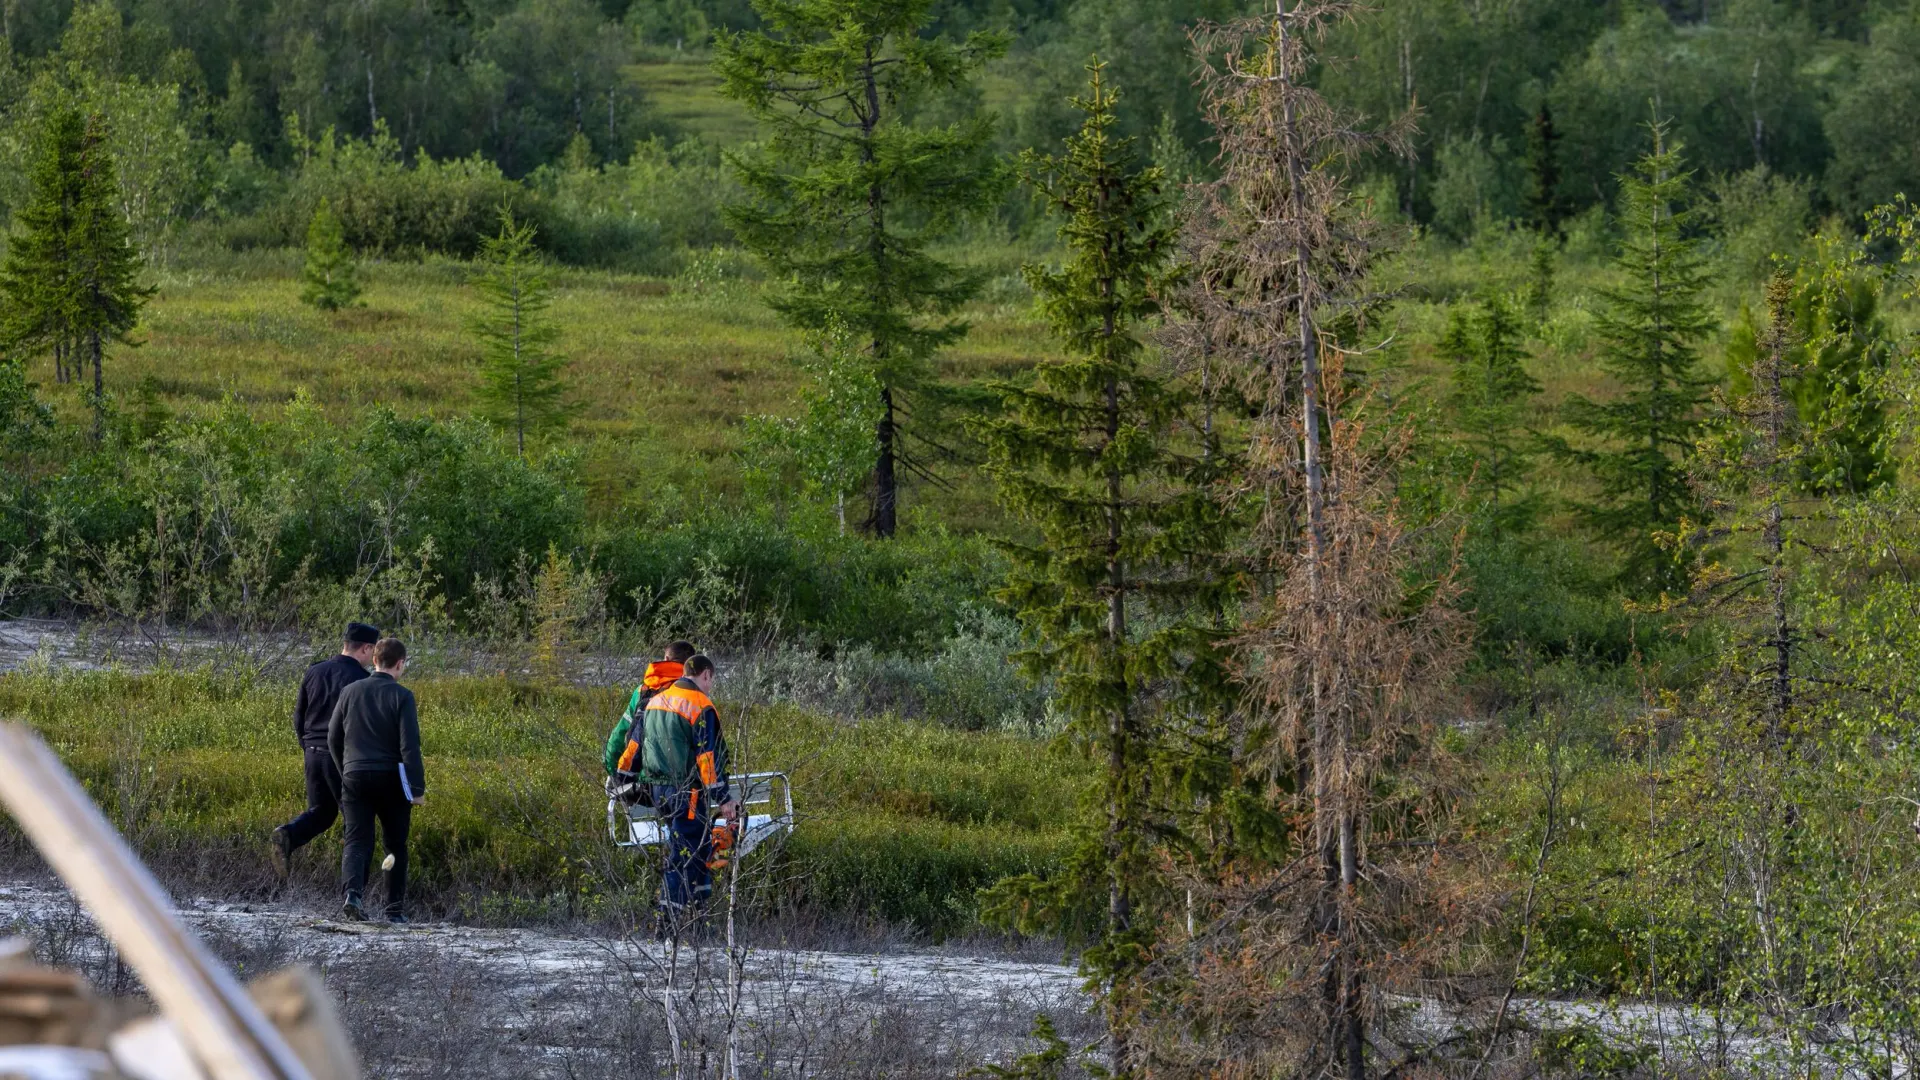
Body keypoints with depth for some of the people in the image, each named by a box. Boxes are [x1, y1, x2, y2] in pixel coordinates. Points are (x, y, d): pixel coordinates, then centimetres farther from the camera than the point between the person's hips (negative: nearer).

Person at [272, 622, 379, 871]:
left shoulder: (314, 672, 6)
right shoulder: (359, 680, -12)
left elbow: (298, 718, 12)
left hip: (313, 754, 5)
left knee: (321, 812, 16)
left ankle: (288, 835, -12)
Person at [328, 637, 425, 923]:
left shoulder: (350, 692, 6)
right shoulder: (401, 696, -7)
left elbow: (333, 739, 12)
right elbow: (409, 746, -13)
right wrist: (418, 788, -10)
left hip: (354, 778, 2)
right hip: (390, 780, -2)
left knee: (357, 841, 1)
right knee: (396, 846, 11)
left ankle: (353, 892, -24)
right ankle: (395, 908, 12)